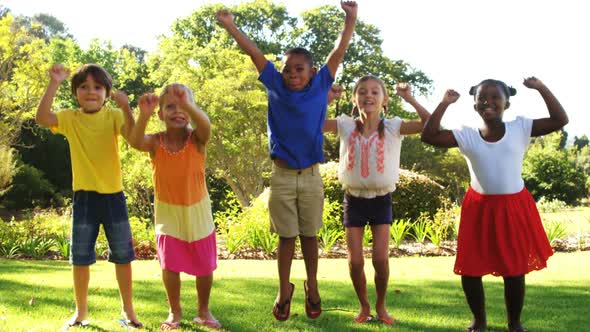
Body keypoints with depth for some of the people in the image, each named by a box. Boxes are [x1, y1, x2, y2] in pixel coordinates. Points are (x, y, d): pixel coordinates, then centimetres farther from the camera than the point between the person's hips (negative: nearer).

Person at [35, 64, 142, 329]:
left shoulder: (113, 116, -5)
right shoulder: (70, 119, -2)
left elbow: (133, 136, -23)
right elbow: (41, 118, -20)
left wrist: (125, 108, -38)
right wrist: (54, 84, -26)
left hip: (113, 195, -1)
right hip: (84, 196, 1)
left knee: (123, 256, 7)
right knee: (80, 258, 8)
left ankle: (128, 310, 21)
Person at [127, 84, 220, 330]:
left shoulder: (196, 139, -14)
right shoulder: (156, 142, -11)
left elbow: (205, 125, -38)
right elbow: (136, 142, -33)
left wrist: (188, 104, -57)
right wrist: (144, 115, -51)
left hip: (197, 211, 0)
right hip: (167, 212, 0)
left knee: (205, 266, 9)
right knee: (170, 266, 0)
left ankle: (204, 311, 29)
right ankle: (175, 312, 21)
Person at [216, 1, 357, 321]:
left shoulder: (321, 86, -2)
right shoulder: (276, 87, -1)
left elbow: (339, 51, -6)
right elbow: (255, 53, -3)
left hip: (311, 175, 0)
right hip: (282, 175, 0)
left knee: (309, 235, 12)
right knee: (286, 236, 8)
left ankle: (312, 288, 27)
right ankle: (284, 291, 19)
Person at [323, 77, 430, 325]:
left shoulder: (392, 127, -8)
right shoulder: (346, 126, -5)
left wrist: (409, 99, -21)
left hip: (381, 199, -1)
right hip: (354, 199, 1)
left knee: (380, 258, -9)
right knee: (355, 261, -2)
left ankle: (381, 306, 17)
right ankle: (364, 306, 23)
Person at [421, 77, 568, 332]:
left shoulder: (520, 128, -3)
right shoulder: (466, 136, -4)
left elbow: (560, 120, -9)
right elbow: (429, 136, -12)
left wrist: (541, 88, -11)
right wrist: (444, 104, -11)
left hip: (514, 209, -1)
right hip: (479, 209, 1)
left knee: (515, 270, 6)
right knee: (469, 269, 5)